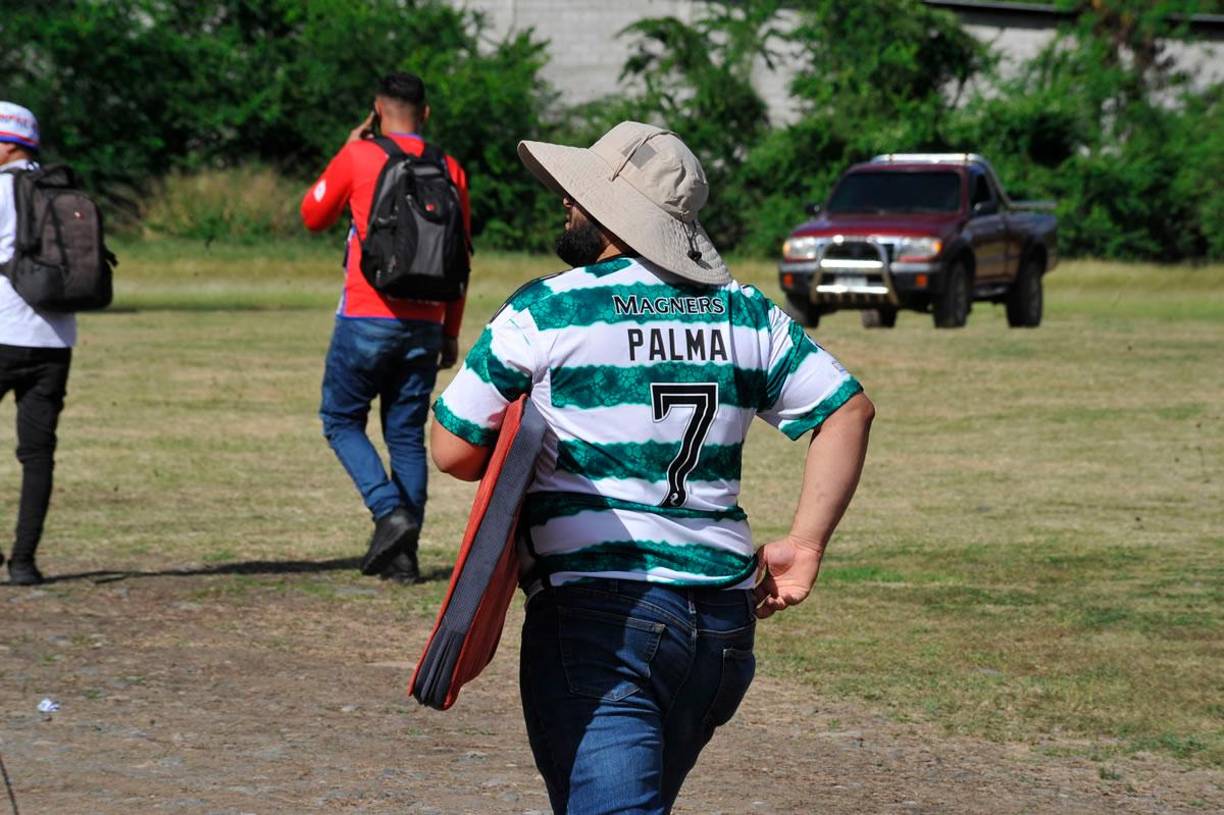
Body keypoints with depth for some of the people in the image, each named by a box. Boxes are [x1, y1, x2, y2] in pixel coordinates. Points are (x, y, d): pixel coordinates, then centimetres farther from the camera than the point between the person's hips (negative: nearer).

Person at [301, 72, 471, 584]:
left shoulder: (359, 157, -5)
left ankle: (390, 511, -12)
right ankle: (402, 553, 5)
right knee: (407, 435, 9)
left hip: (367, 317, -4)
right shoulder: (449, 171, 6)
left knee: (341, 421, 9)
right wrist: (450, 332, 18)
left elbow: (313, 216, 10)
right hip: (424, 324, 4)